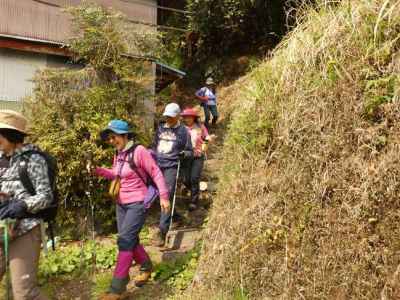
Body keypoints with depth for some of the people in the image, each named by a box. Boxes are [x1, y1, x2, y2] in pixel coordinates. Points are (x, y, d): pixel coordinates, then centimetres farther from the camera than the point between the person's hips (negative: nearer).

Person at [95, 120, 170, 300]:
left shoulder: (139, 151, -16)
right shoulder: (118, 154, 7)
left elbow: (156, 173, -13)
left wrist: (163, 196, -16)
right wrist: (97, 170, 0)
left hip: (138, 203, -8)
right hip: (121, 203, 8)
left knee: (125, 241, -11)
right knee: (131, 240, 14)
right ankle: (146, 267, 38)